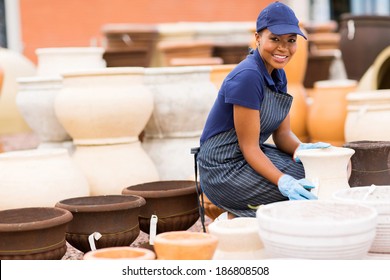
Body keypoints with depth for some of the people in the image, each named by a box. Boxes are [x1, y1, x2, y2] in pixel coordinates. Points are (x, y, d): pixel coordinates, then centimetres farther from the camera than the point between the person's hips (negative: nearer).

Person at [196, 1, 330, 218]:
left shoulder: (278, 75, 7)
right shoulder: (248, 76, -22)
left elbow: (282, 133, 8)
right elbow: (249, 147, -21)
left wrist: (301, 149, -15)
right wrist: (283, 182, -33)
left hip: (249, 157, 9)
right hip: (224, 170, -9)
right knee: (310, 190, -17)